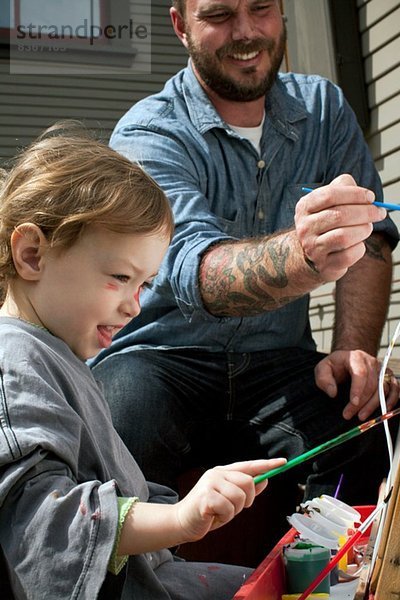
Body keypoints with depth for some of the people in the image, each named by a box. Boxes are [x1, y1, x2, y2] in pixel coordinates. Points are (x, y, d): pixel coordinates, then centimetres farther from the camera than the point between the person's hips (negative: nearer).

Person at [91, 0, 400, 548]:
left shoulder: (323, 107, 7)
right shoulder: (149, 134, -9)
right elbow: (194, 269, -27)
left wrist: (354, 350, -14)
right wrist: (302, 255, -49)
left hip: (278, 362, 4)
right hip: (161, 358, -3)